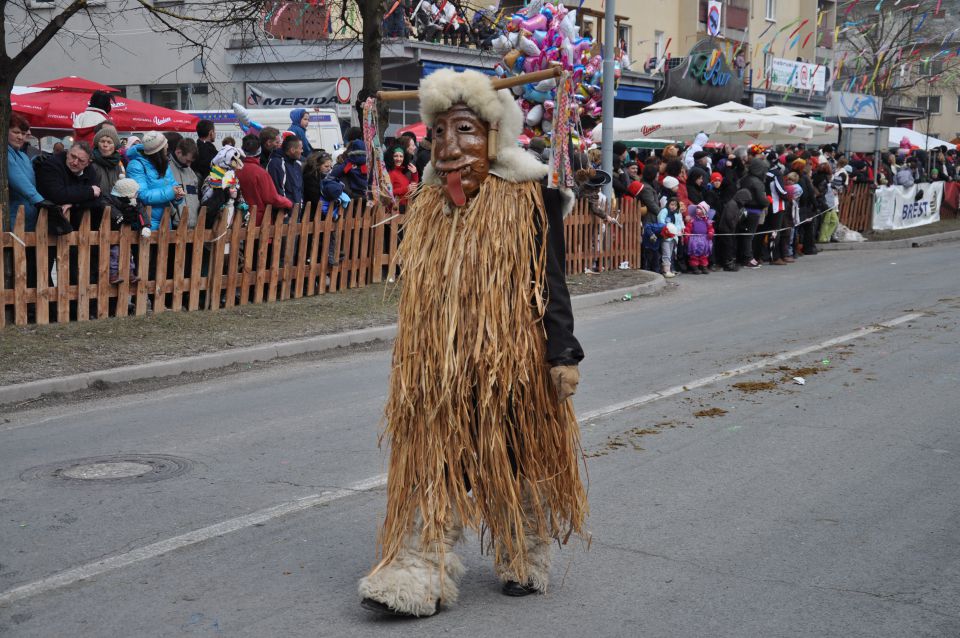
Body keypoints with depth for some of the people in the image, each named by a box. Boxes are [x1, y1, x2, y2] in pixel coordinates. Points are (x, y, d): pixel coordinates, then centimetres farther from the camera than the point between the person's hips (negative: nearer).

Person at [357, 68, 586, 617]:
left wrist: (562, 356, -14)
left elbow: (550, 282, -9)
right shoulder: (431, 207, 8)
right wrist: (419, 364, 17)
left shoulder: (528, 201, -8)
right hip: (442, 362, 4)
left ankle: (526, 562, 27)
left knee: (517, 459, 9)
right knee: (435, 460, 1)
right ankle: (422, 571, 3)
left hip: (511, 360, -4)